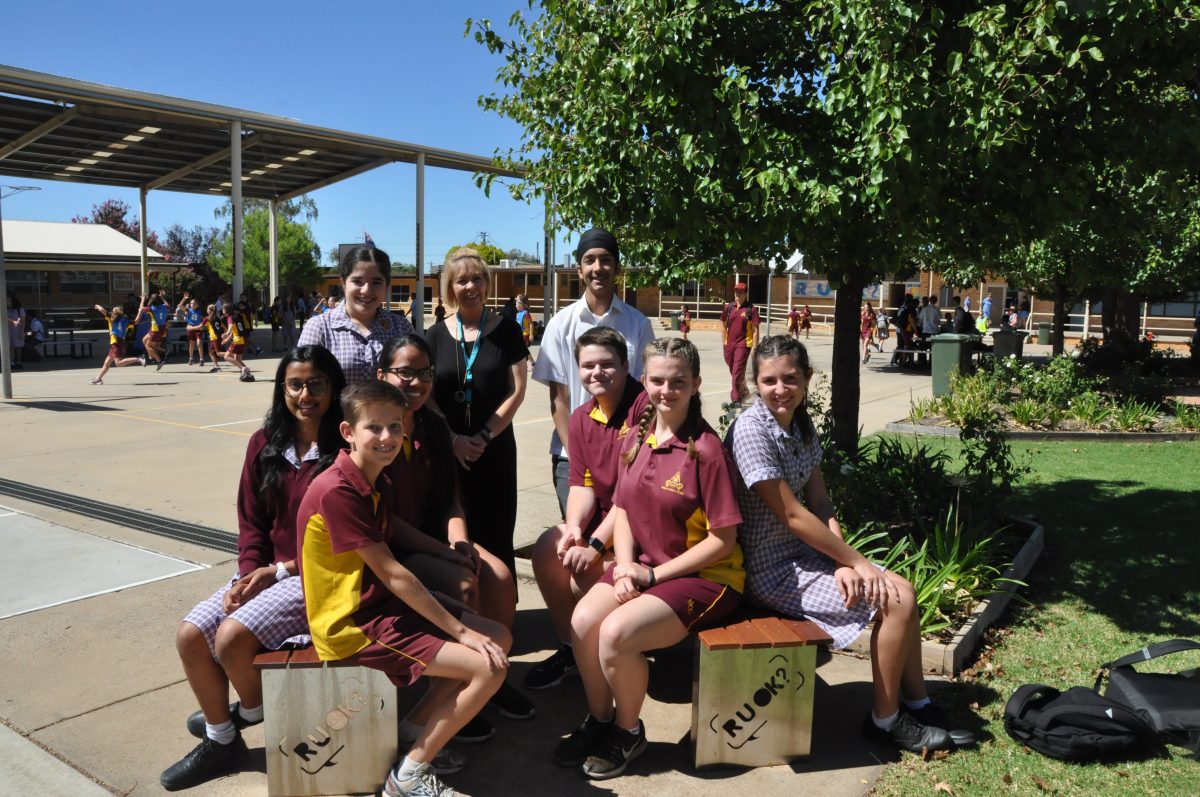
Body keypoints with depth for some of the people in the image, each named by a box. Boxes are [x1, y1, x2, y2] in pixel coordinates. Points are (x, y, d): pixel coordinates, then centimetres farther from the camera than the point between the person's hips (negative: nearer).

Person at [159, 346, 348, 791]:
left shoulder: (346, 450, -15)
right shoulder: (266, 443, 4)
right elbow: (251, 521, 9)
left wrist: (279, 571, -14)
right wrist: (248, 575, -7)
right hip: (265, 570, 7)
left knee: (233, 636, -21)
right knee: (190, 635, -5)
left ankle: (252, 710, 14)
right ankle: (221, 742, 15)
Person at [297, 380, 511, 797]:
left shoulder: (378, 484, 8)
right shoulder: (336, 490, -22)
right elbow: (392, 574, -21)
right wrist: (460, 630, -18)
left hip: (383, 604, 9)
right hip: (354, 623, -9)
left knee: (498, 638, 6)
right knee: (489, 667, -14)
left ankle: (414, 730, 14)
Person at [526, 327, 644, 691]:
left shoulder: (645, 407, -19)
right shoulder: (581, 419, 7)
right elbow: (582, 484, 3)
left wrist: (597, 544, -25)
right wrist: (574, 526, -18)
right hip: (603, 518, 8)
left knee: (584, 569, -23)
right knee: (548, 547, -10)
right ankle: (569, 648, 8)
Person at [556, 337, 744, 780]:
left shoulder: (706, 448, -17)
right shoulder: (638, 436, 3)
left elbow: (723, 540, -15)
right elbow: (623, 509, 11)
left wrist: (655, 574, -15)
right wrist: (625, 564, -7)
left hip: (705, 577, -6)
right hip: (645, 568, 6)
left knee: (616, 633, -26)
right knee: (582, 620, -19)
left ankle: (628, 733, 5)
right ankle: (599, 720, 9)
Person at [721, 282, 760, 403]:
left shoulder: (751, 309, -9)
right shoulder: (728, 307, 3)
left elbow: (755, 330, -8)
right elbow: (723, 325, 13)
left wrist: (755, 347, -11)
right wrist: (724, 343, 11)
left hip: (743, 344, -5)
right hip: (729, 344, 5)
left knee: (737, 373, -9)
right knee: (733, 372, 17)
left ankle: (736, 399, -3)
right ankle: (743, 391, 38)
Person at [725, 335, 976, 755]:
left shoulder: (801, 424, 5)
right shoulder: (752, 429, -21)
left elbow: (820, 502, 3)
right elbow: (792, 515, -21)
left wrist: (842, 562, -13)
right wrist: (856, 561, -14)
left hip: (807, 552, 8)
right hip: (773, 570, -8)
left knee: (903, 590, 4)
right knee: (896, 602, -11)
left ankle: (916, 704, 21)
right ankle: (885, 719, 9)